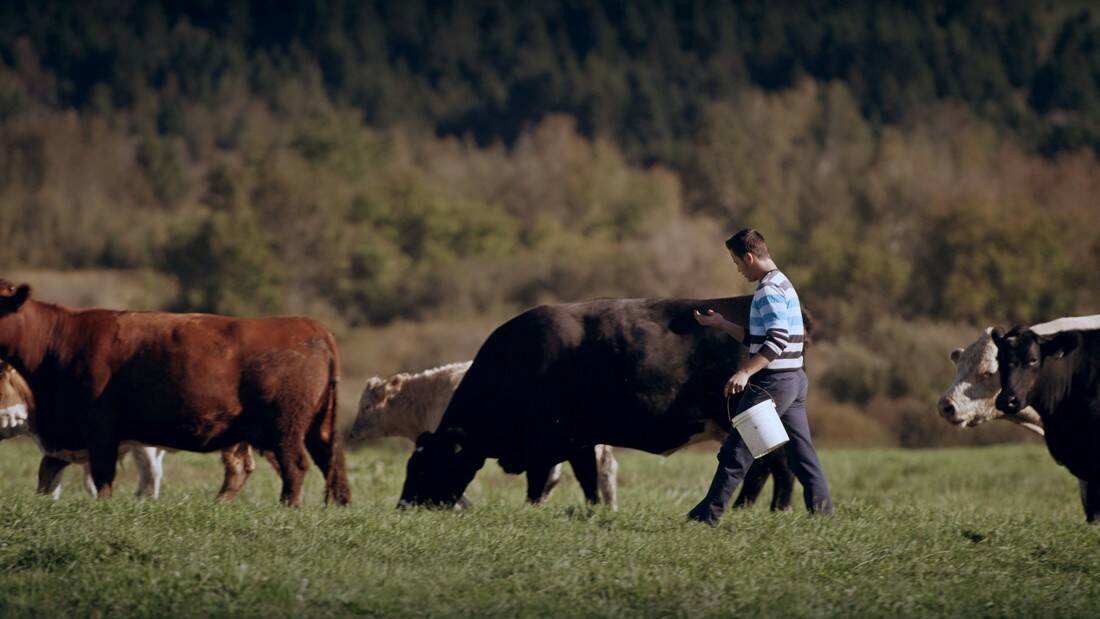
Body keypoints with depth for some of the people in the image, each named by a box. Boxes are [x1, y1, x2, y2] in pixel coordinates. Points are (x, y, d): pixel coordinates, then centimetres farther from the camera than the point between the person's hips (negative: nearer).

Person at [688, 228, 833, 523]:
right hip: (794, 379, 10)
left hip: (772, 382, -10)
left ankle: (708, 515, 4)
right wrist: (721, 324, 25)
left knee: (736, 449, -2)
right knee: (801, 452, 8)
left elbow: (778, 340, -24)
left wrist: (745, 372, -29)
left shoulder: (769, 290, -14)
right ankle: (823, 513, 4)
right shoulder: (783, 284, 18)